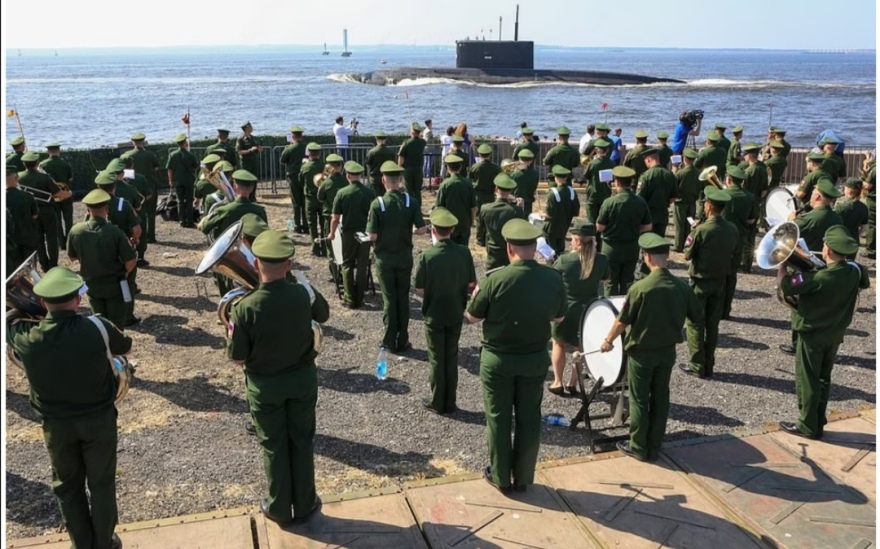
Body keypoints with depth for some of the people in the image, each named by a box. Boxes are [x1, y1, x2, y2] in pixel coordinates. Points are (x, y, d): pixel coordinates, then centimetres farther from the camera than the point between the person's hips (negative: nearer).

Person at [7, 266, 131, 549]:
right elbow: (126, 348, 0)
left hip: (55, 424, 1)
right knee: (101, 483, 16)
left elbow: (9, 321, 6)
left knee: (67, 485, 21)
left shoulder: (26, 336, -18)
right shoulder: (96, 327, -21)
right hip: (98, 419, -1)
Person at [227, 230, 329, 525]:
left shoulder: (246, 306, -26)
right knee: (302, 442, 19)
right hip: (302, 378, 2)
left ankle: (279, 509, 32)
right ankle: (304, 505, 32)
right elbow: (323, 315, 5)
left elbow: (237, 357, -17)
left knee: (274, 446, 16)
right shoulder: (304, 293, -19)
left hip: (264, 384, -2)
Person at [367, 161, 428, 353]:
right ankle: (402, 342, 18)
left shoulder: (377, 203, -16)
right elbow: (422, 230, -8)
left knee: (389, 299, 9)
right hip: (405, 258, 2)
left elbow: (372, 236, -16)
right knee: (403, 298, 12)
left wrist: (382, 235, 6)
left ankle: (390, 342, 16)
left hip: (385, 259, -2)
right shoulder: (411, 202, -9)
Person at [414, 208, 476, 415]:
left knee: (436, 359, 11)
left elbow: (419, 290, -14)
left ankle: (437, 403, 22)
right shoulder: (463, 253, -11)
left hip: (434, 315, -3)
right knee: (452, 357, 16)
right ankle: (450, 403, 25)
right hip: (456, 314, 3)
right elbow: (472, 285, -4)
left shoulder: (426, 256, -20)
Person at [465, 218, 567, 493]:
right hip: (536, 359, 3)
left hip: (498, 359, -3)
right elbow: (558, 318, 4)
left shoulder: (495, 279, -22)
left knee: (499, 419, 13)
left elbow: (472, 318, -9)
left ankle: (500, 477, 25)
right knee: (529, 418, 16)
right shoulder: (553, 279, -10)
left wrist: (477, 294, 8)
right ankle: (523, 478, 28)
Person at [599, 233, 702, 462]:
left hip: (641, 352, -4)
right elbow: (698, 318, 3)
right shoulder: (682, 287, -9)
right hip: (668, 352, 4)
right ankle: (654, 448, 26)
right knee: (660, 398, 16)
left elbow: (622, 322, -14)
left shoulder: (640, 288, -22)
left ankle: (638, 448, 20)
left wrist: (608, 340, 3)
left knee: (639, 400, 10)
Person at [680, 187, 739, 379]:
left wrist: (692, 232, -2)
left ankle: (697, 366, 9)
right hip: (720, 282, 5)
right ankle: (709, 366, 20)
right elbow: (733, 252, 7)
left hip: (700, 282, -5)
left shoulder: (701, 230, -21)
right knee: (712, 324, 13)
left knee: (695, 324, 6)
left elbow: (687, 255, -13)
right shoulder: (732, 230, -3)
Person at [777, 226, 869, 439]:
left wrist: (782, 262, -15)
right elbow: (864, 281, 17)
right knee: (823, 379, 18)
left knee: (806, 380, 6)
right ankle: (818, 423, 26)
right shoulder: (854, 271, -7)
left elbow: (785, 284, -29)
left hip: (812, 335, -7)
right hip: (835, 335, 7)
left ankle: (807, 426, 13)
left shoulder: (820, 278, -29)